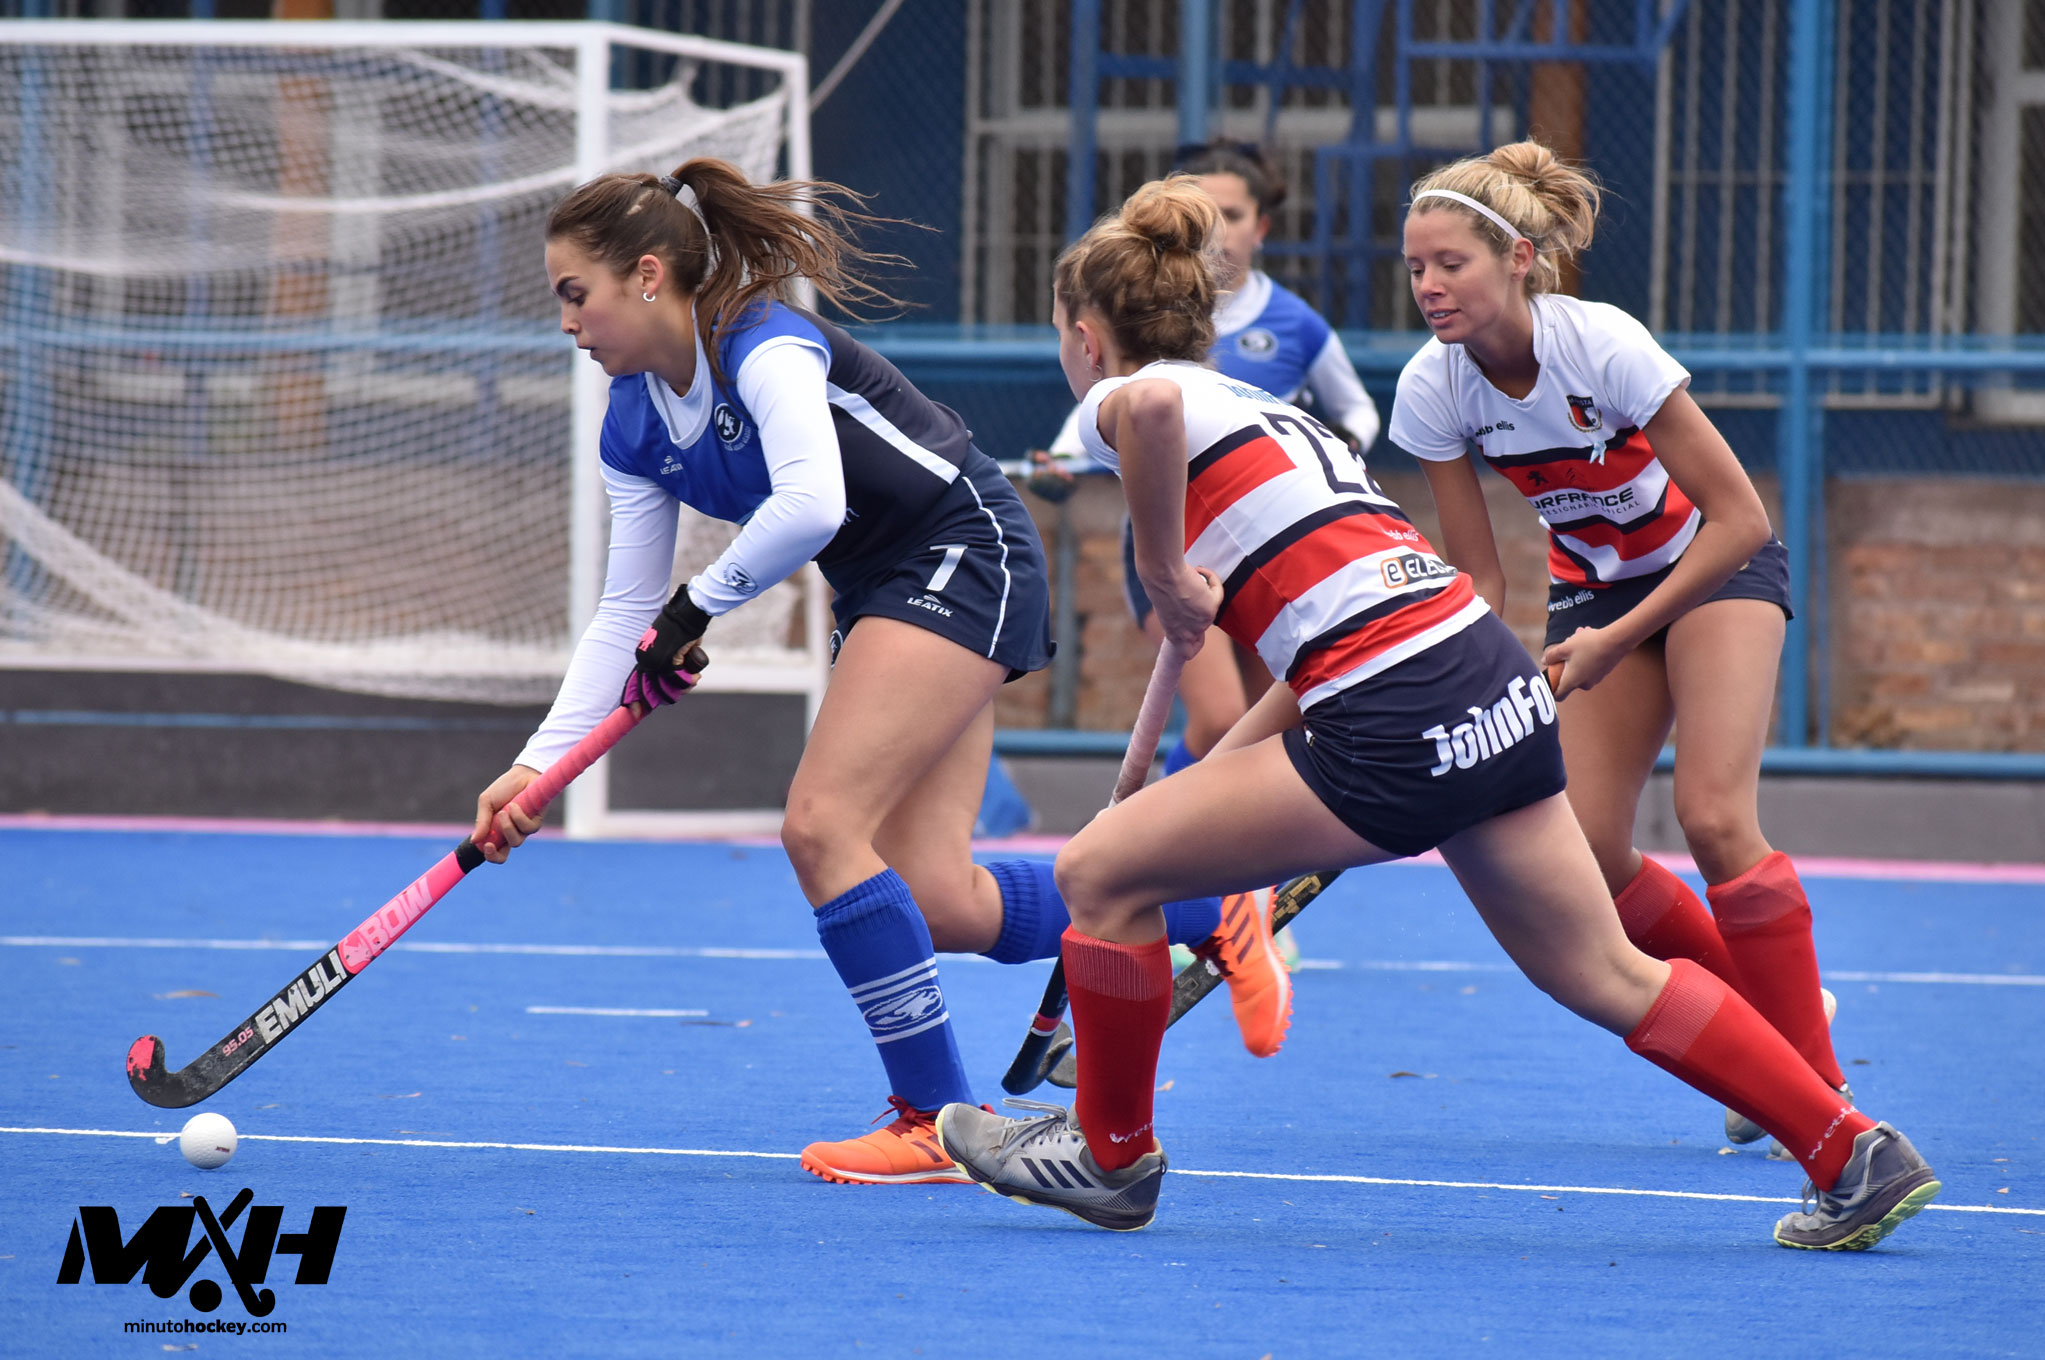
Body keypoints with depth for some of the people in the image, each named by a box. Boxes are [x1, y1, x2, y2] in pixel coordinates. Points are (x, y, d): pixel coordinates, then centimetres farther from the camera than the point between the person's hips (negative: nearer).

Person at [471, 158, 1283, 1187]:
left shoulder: (764, 342, -21)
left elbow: (809, 505, -37)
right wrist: (537, 764, -2)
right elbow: (625, 615, 6)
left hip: (967, 556, -9)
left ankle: (939, 1122, -13)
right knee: (936, 903, 0)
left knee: (822, 824, -20)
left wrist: (698, 607, -24)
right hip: (882, 595, 9)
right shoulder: (634, 430, 4)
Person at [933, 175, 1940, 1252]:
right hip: (1499, 684, 8)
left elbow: (1150, 400, -25)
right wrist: (1190, 797, 28)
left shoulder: (1113, 403, 4)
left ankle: (1113, 1153, 20)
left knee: (1101, 874, 6)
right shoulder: (1262, 409, 28)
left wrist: (1162, 572, -13)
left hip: (1401, 728, -8)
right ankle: (1856, 1156, 13)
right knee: (1605, 976, 16)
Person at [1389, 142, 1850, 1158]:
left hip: (1714, 564, -5)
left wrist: (1620, 639, -28)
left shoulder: (1603, 346, -31)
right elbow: (1476, 578, -7)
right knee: (1585, 853, -10)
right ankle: (1770, 1020, 13)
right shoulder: (1433, 389, -17)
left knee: (1713, 815, -23)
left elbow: (1738, 519, -26)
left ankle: (1820, 1090, -13)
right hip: (1592, 588, 5)